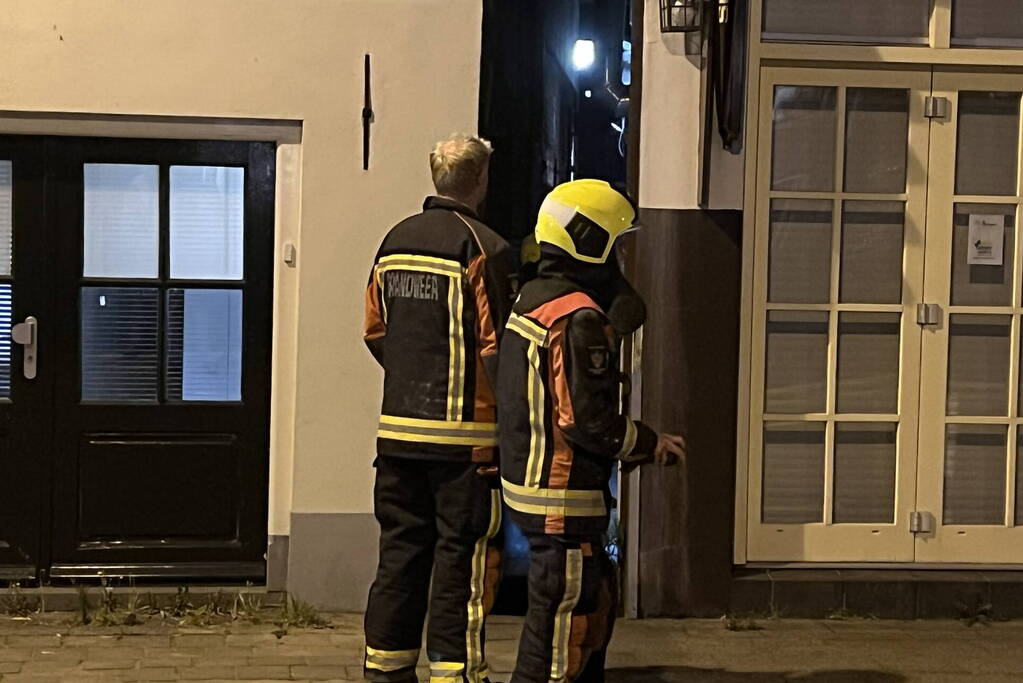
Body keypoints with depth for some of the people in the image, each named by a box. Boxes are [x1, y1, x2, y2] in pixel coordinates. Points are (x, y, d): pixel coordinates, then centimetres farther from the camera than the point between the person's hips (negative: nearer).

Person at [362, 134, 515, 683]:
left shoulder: (395, 242, 9)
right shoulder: (483, 248, -12)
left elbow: (375, 331, 15)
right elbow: (496, 345, -14)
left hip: (398, 427, 6)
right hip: (465, 435, -6)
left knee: (400, 548, 13)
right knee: (463, 555, 1)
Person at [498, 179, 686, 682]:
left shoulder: (532, 301, 12)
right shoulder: (579, 319, -19)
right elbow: (589, 420, -22)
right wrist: (651, 444, -7)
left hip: (530, 484, 10)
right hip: (564, 496, -10)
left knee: (598, 598, 21)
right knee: (564, 616, -3)